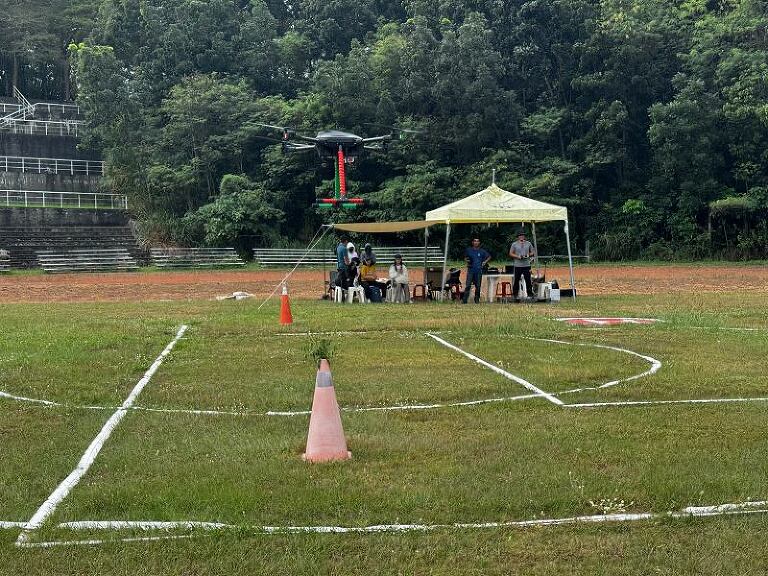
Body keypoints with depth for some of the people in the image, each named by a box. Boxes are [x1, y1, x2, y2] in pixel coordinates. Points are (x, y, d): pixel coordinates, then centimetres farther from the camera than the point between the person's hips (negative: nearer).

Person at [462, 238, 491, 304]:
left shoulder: (482, 251, 7)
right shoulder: (469, 250, 8)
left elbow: (489, 256, 19)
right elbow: (465, 257, 22)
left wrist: (485, 262, 5)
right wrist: (467, 260, 0)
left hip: (479, 270, 1)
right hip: (471, 269, -1)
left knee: (478, 286, 3)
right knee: (468, 285, -11)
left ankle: (477, 299, 14)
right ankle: (464, 300, -13)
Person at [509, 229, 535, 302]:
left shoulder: (528, 244, 11)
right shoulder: (514, 244, 5)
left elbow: (532, 252, 16)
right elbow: (510, 254, 4)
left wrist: (528, 255, -6)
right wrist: (518, 256, -11)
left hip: (527, 265, 1)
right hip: (517, 265, -1)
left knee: (528, 280, -2)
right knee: (516, 280, 1)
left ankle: (530, 295, 3)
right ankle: (515, 295, 8)